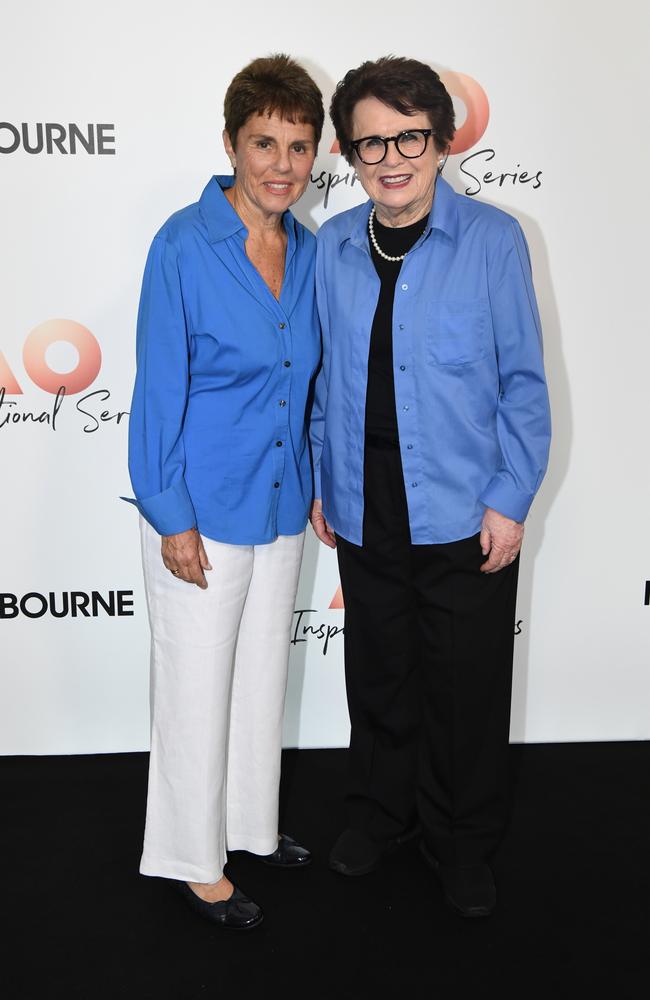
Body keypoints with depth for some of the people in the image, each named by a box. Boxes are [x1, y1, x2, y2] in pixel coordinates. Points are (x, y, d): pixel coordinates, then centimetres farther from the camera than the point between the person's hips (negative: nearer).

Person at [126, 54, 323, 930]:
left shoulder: (308, 252, 2)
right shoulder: (185, 245, -16)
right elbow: (159, 389, -15)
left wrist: (320, 484, 12)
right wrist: (171, 518, -15)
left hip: (280, 507, 6)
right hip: (203, 512, -6)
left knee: (264, 674, 19)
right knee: (198, 685, 8)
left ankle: (251, 825, 41)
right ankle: (193, 859, 29)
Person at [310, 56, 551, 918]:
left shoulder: (493, 240, -8)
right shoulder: (332, 247, 2)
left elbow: (522, 379, -5)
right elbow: (324, 377, 10)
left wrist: (510, 500, -9)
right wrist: (321, 483, 9)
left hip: (466, 518, -3)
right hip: (366, 516, 3)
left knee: (468, 687, 11)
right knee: (379, 676, 18)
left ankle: (464, 842, 33)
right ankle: (382, 811, 41)